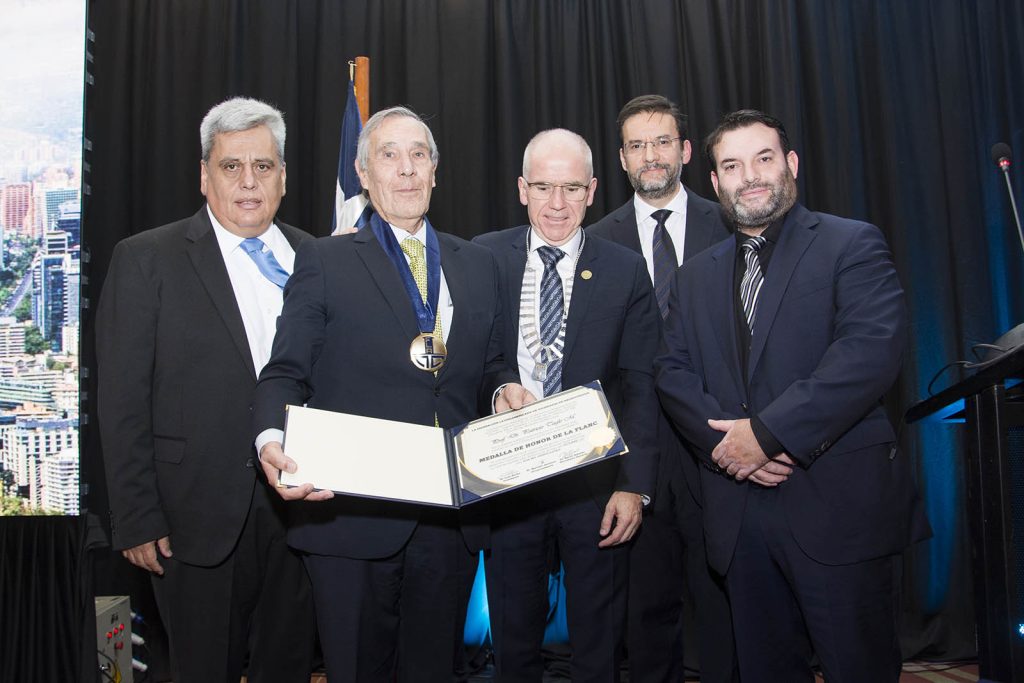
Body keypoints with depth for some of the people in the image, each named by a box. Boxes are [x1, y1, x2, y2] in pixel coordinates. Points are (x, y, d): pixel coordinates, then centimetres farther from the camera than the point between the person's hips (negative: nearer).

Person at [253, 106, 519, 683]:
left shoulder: (478, 264, 12)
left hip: (451, 520, 3)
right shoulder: (324, 261, 2)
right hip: (352, 514, -3)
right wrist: (272, 440, -23)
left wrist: (505, 391, -6)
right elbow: (286, 373, -4)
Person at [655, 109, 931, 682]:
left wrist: (769, 432, -19)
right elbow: (673, 371, 7)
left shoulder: (852, 244, 0)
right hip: (739, 509, 5)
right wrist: (725, 439, -11)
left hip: (838, 505, -4)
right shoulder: (697, 275, 16)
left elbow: (874, 349, -16)